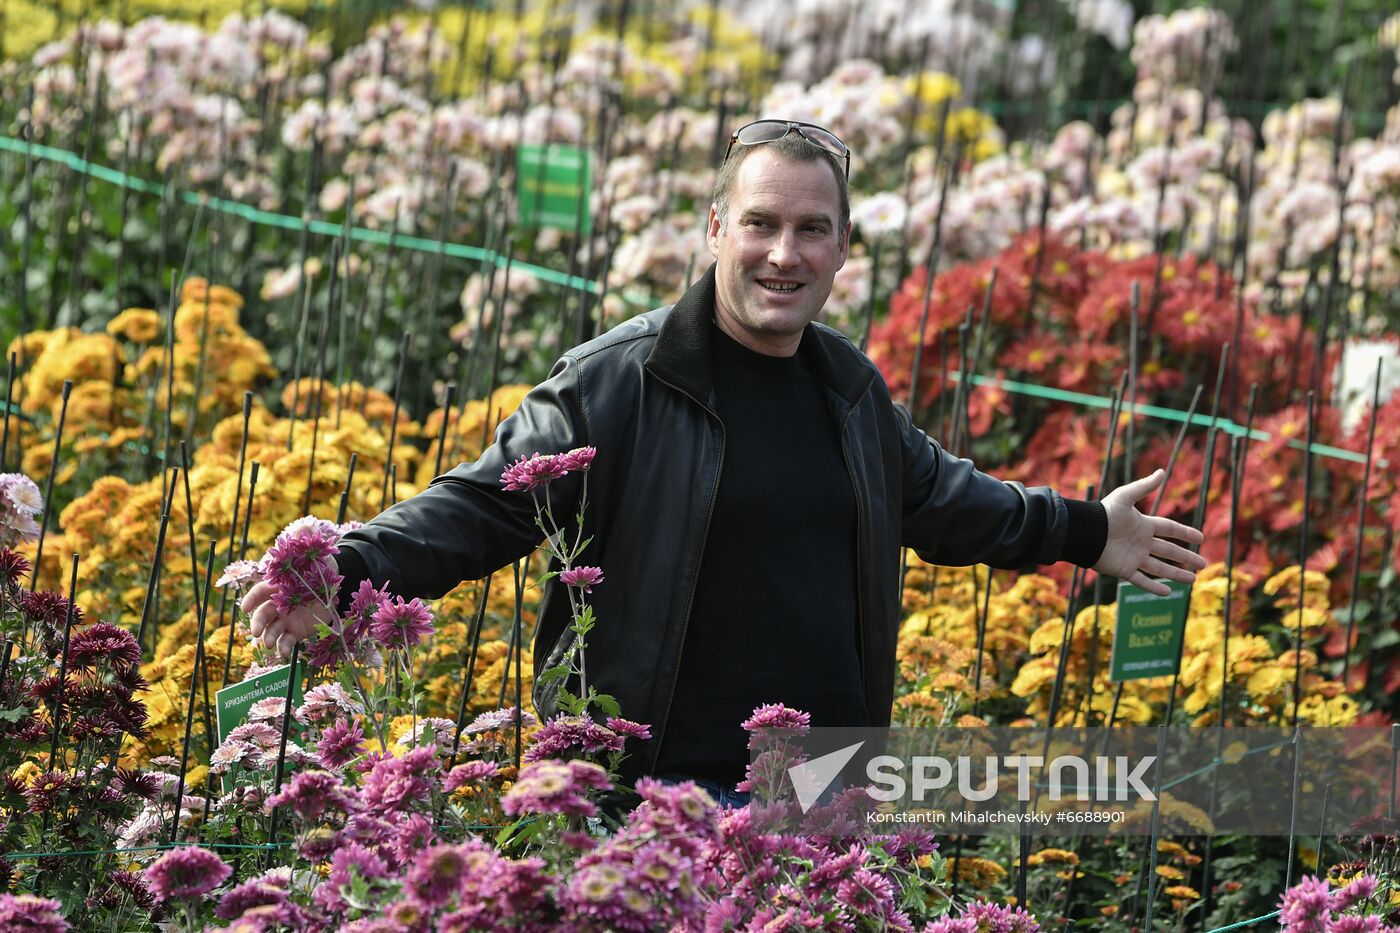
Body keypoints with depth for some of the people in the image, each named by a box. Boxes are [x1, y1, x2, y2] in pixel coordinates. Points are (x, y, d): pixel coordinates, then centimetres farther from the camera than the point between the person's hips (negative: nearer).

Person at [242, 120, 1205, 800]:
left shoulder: (852, 389, 13)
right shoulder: (619, 379, -7)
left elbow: (933, 494, 31)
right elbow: (485, 504, -10)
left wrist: (1081, 530, 40)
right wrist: (350, 572, -25)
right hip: (662, 791, -6)